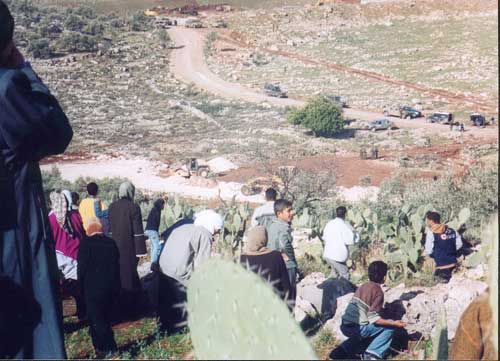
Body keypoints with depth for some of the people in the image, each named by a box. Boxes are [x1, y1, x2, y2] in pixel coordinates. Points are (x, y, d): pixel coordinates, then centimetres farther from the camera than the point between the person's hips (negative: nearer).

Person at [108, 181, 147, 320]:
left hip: (115, 246, 5)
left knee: (117, 276, 14)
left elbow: (110, 227, 9)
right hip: (129, 247, -5)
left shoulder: (112, 206, 2)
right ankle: (129, 309, 8)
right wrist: (141, 250, -10)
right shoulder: (133, 207, -14)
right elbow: (138, 231, -14)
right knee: (130, 276, 4)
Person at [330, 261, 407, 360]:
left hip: (345, 326, 8)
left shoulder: (363, 286, 14)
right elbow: (373, 318, -15)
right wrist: (394, 323, -9)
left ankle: (343, 350, 20)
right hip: (358, 328, -8)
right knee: (390, 327, 2)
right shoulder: (378, 291, -8)